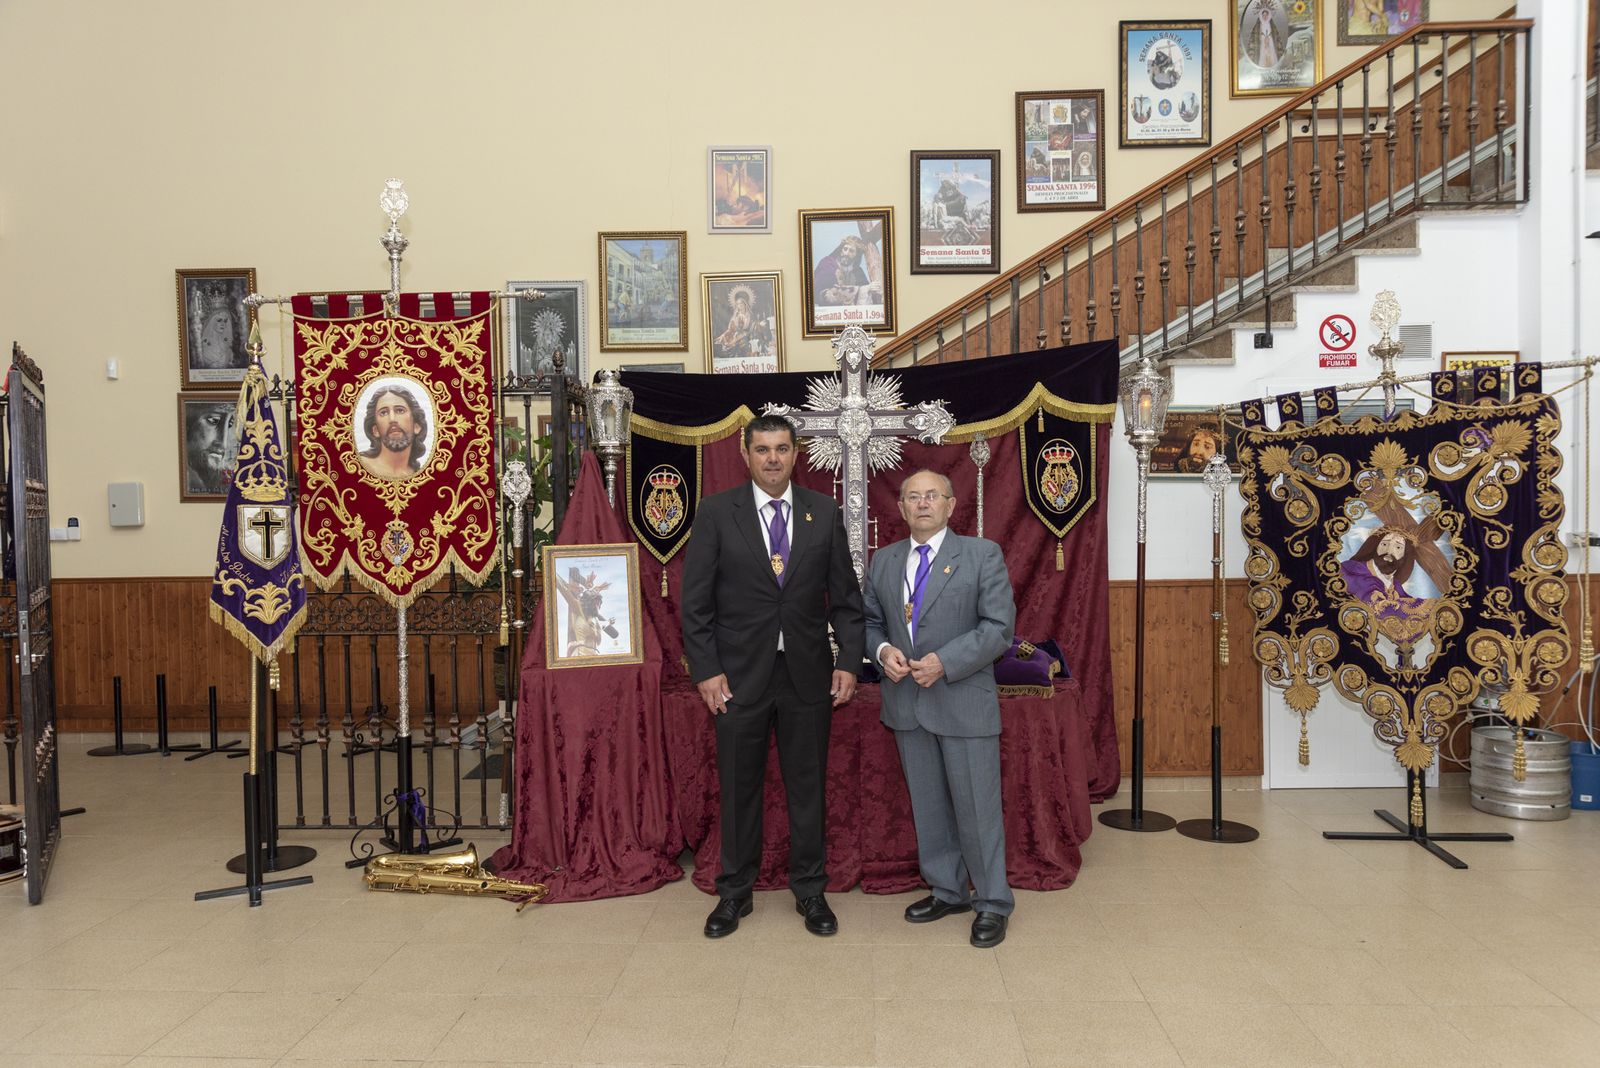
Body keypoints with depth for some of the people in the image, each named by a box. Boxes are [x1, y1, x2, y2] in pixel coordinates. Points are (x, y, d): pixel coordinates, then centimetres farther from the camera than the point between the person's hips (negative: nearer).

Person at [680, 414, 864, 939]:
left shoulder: (824, 512, 3)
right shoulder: (716, 512, -3)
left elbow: (845, 595, 6)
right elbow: (696, 600, -3)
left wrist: (849, 661, -2)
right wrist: (706, 670, -8)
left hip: (808, 674, 2)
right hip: (740, 674, -1)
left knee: (808, 787, 10)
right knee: (738, 788, 9)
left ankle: (810, 891, 27)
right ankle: (734, 893, 26)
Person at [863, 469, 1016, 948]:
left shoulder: (982, 555, -4)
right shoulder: (883, 561, 9)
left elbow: (999, 627, -10)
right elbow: (870, 620, 15)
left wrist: (944, 663, -19)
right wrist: (883, 650, -8)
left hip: (964, 700, -4)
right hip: (906, 702, 5)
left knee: (976, 806, 2)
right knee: (928, 805, 14)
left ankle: (992, 904, 17)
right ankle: (947, 891, 30)